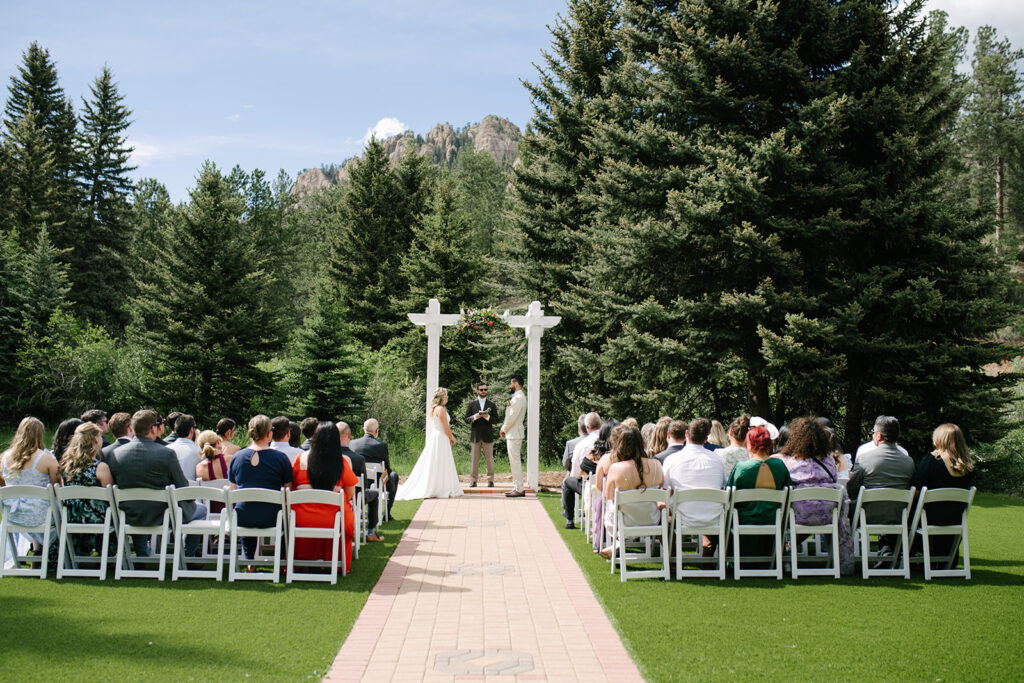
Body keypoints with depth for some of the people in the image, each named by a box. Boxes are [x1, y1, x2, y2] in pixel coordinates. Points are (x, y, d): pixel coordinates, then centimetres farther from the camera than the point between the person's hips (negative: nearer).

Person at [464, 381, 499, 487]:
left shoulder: (492, 404, 9)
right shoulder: (471, 404, 9)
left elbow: (496, 420, 5)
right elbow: (466, 419, 4)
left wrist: (487, 417, -14)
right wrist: (475, 417, -16)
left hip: (488, 436, 0)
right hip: (475, 435, 0)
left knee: (489, 459, 1)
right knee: (474, 459, 1)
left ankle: (490, 480, 7)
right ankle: (473, 480, 6)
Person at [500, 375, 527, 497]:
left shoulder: (518, 398, -16)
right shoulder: (518, 397, 17)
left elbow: (512, 417, -20)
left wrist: (504, 429, -9)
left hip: (514, 434, -11)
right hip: (513, 433, 11)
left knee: (515, 461, -9)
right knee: (514, 461, 13)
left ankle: (519, 489, -8)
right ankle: (517, 487, 17)